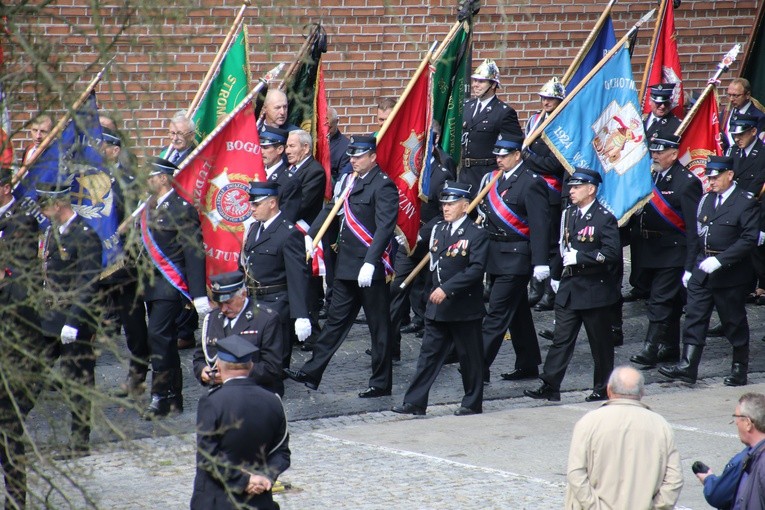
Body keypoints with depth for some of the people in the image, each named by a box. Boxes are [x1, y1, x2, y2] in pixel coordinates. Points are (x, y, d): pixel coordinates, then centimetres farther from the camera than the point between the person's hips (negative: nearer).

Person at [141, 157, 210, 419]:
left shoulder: (181, 208, -13)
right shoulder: (149, 207, 12)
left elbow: (194, 252, -16)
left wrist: (199, 294, -19)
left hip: (171, 285, -9)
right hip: (152, 285, 9)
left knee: (159, 335, -14)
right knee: (164, 339, 13)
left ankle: (160, 397, -10)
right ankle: (173, 398, 20)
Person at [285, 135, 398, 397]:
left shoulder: (383, 186, -14)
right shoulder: (350, 180, 13)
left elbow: (384, 227, -22)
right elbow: (332, 209, 21)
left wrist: (370, 263, -30)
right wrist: (310, 236, 8)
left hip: (370, 269, -8)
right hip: (346, 266, 8)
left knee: (378, 325, 3)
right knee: (336, 319, 13)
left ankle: (381, 382, 11)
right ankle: (312, 373, 17)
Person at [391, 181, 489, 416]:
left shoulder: (476, 234, -10)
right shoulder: (437, 230, 12)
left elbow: (476, 269, -19)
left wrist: (447, 288, -24)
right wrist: (435, 290, 13)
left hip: (465, 307, -6)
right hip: (437, 307, 6)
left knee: (470, 357, 4)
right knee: (429, 353, 4)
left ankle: (473, 403, 15)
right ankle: (415, 402, 3)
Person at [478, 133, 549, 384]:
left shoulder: (531, 183, -13)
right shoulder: (492, 179, 11)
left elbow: (540, 225, -17)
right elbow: (485, 213, 19)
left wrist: (540, 262, -21)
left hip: (515, 260, -8)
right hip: (495, 258, 8)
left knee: (496, 315, -9)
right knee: (517, 314, 16)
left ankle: (480, 369, -9)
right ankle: (527, 365, 25)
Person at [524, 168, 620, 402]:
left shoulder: (604, 218, -12)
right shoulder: (569, 214, 11)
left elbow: (612, 253, -21)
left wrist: (579, 257, -22)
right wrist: (556, 275, 18)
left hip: (595, 289, -6)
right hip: (569, 287, 6)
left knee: (600, 342, 6)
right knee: (561, 338, 2)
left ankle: (603, 389, 17)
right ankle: (550, 386, 1)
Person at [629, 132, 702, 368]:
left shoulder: (687, 182, -14)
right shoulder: (650, 176, 8)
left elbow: (693, 225, -17)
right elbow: (639, 213, 15)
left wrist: (690, 263, -20)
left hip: (672, 253, -8)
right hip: (651, 252, 8)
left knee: (660, 301, -10)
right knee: (668, 302, 16)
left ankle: (651, 350, -9)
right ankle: (670, 349, 24)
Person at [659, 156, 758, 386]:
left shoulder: (746, 203, -10)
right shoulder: (707, 200, 12)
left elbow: (749, 239, -18)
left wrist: (720, 260, -23)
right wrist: (690, 267, 13)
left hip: (731, 273, -6)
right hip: (702, 272, 6)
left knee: (734, 323, 6)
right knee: (694, 318, -1)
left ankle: (740, 370, 17)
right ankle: (687, 367, -2)